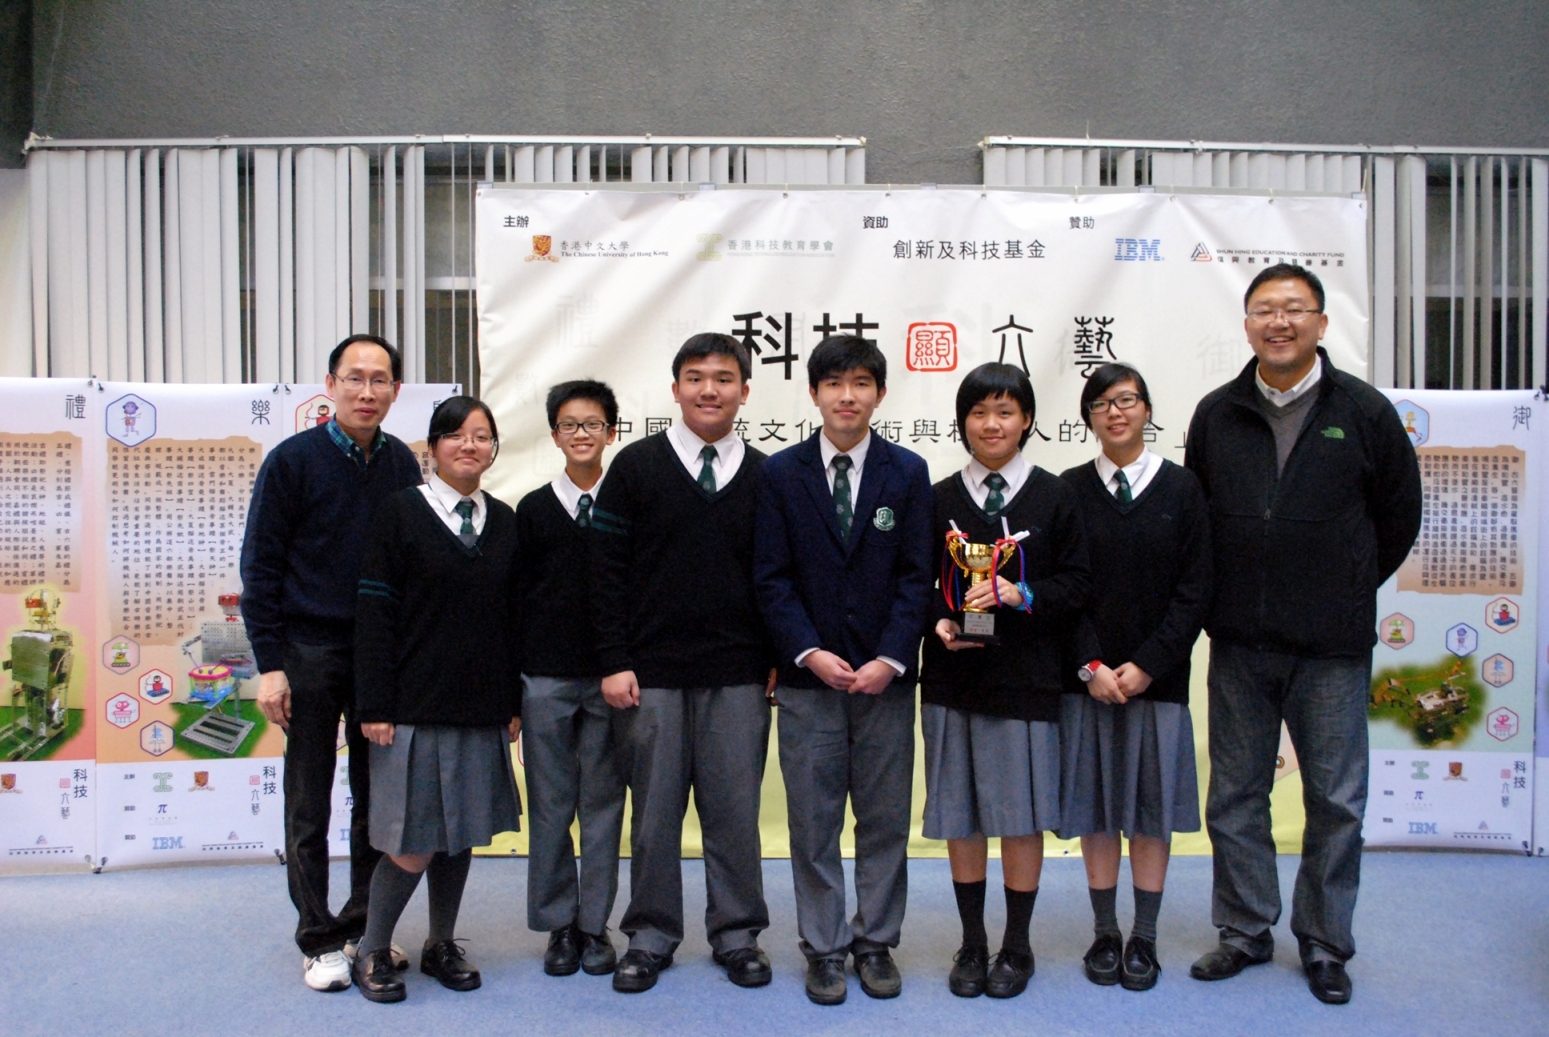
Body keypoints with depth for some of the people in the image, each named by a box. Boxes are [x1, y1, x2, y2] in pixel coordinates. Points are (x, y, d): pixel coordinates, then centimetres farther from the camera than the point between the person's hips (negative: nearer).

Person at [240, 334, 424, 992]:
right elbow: (260, 567, -6)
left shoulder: (402, 465, 4)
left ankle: (365, 927, 24)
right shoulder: (293, 460, -6)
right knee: (309, 807, 5)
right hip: (311, 652, -3)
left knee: (378, 800, 10)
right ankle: (319, 940, 16)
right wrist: (269, 664, -10)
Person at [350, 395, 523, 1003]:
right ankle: (372, 952, 20)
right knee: (411, 845, -2)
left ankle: (441, 946, 29)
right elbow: (374, 612, -7)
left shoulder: (504, 521, 9)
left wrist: (514, 702, 9)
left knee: (462, 834, 12)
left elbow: (513, 617, 12)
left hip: (482, 710, 4)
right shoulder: (400, 512, -3)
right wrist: (374, 706, -11)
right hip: (415, 707, -4)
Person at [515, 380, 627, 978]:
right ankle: (559, 927, 19)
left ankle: (595, 927, 18)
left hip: (611, 679, 0)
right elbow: (517, 597, 6)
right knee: (550, 806, 6)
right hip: (546, 680, 1)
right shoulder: (533, 509, 6)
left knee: (604, 805, 6)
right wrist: (510, 686, 3)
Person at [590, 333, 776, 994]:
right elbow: (608, 568, 0)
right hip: (651, 674, -1)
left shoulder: (763, 476, 6)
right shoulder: (637, 466, 2)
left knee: (735, 810, 7)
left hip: (738, 679, 1)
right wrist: (614, 660, -6)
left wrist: (778, 661, 4)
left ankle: (737, 933, 23)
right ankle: (651, 935, 23)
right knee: (654, 810, 8)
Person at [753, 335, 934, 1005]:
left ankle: (876, 943, 25)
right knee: (814, 824, 6)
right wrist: (809, 653, -13)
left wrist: (891, 659, -11)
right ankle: (825, 948, 20)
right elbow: (772, 578, -1)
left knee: (885, 821, 9)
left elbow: (917, 575, 0)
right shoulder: (781, 473, 3)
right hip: (808, 676, 0)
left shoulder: (908, 472, 4)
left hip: (886, 675, 1)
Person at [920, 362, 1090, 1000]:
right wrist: (940, 622, -10)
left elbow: (1076, 583, -1)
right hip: (953, 675, 2)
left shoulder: (1054, 497, 1)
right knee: (960, 815, 8)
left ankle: (1017, 946, 23)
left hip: (1026, 676, -1)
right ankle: (972, 944, 25)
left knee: (1022, 815, 5)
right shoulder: (940, 499, 5)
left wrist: (1019, 595, -16)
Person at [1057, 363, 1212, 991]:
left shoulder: (1181, 488, 2)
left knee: (1152, 806, 6)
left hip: (1157, 676, 0)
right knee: (1095, 806, 7)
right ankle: (1105, 934, 21)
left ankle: (1144, 939, 19)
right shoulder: (1070, 490, 3)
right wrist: (1091, 666, -10)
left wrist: (1146, 666, -10)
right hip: (1087, 676, 0)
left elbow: (1194, 591, -2)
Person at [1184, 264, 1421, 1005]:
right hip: (1238, 643, 2)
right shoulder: (1216, 415, 4)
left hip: (1333, 647, -2)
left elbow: (1399, 516, 7)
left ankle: (1325, 944, 24)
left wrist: (1348, 591, 10)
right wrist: (1226, 597, 9)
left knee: (1336, 802, 7)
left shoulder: (1364, 411, -2)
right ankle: (1245, 930, 26)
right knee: (1235, 796, 10)